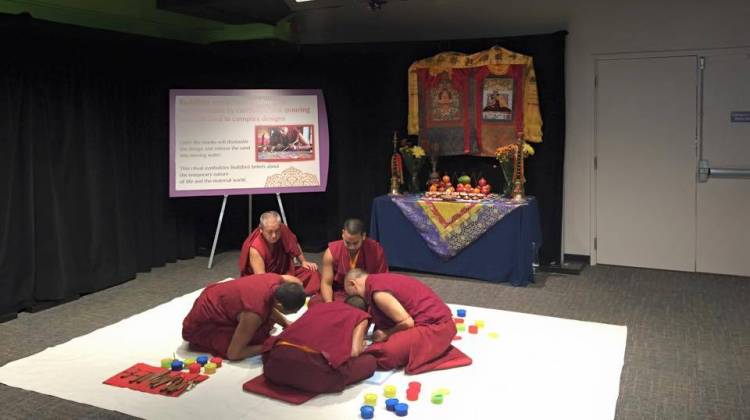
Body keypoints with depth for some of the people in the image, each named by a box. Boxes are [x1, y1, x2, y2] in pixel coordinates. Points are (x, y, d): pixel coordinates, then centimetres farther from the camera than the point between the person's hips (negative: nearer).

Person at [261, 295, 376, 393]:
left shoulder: (318, 307, 34)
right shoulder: (361, 316, 21)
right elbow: (354, 352, 9)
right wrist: (361, 347, 33)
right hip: (313, 366, -5)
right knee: (370, 361, 19)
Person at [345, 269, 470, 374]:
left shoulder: (378, 292, -17)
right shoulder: (380, 280, 12)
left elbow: (407, 322, -19)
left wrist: (386, 334, -5)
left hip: (435, 327, -10)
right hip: (435, 321, 10)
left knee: (385, 356, -21)